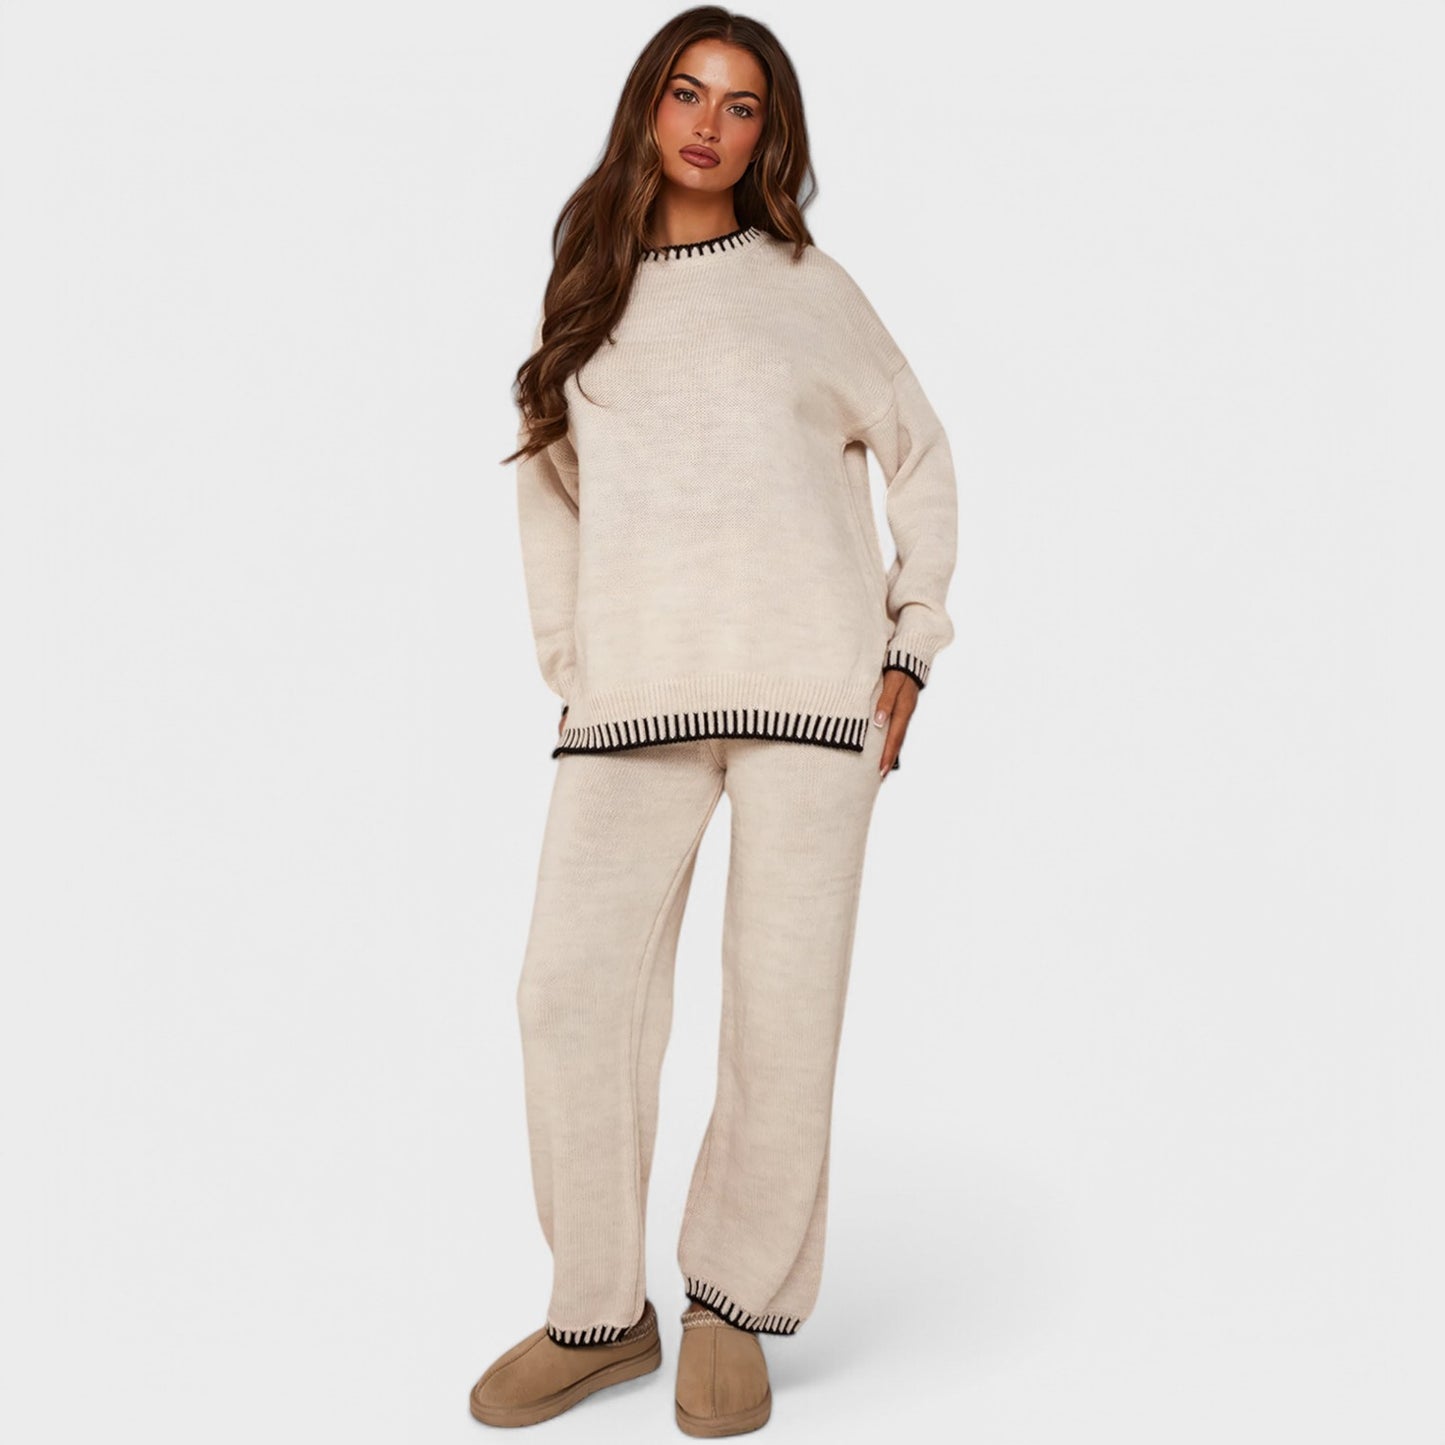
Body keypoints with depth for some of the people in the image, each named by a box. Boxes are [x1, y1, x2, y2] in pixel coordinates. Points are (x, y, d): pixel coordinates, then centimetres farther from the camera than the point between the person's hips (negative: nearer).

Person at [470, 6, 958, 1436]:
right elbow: (548, 485, 21)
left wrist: (911, 648, 6)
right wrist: (566, 662, 10)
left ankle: (736, 1306, 16)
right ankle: (598, 1313, 13)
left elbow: (919, 453, 14)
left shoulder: (805, 286, 10)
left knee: (784, 1005, -2)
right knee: (571, 991, -4)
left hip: (808, 678, -2)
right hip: (631, 693, 2)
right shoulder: (585, 293, 17)